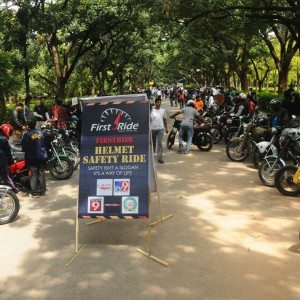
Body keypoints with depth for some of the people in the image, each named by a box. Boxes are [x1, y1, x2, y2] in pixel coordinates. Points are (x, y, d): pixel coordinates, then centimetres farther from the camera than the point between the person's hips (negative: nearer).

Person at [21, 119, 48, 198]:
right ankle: (42, 191, 16)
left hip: (32, 158, -4)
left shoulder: (27, 135, -13)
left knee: (33, 175, 2)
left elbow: (24, 147, -7)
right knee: (41, 174, 10)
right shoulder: (40, 132, 1)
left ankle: (34, 193, 5)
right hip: (42, 156, 4)